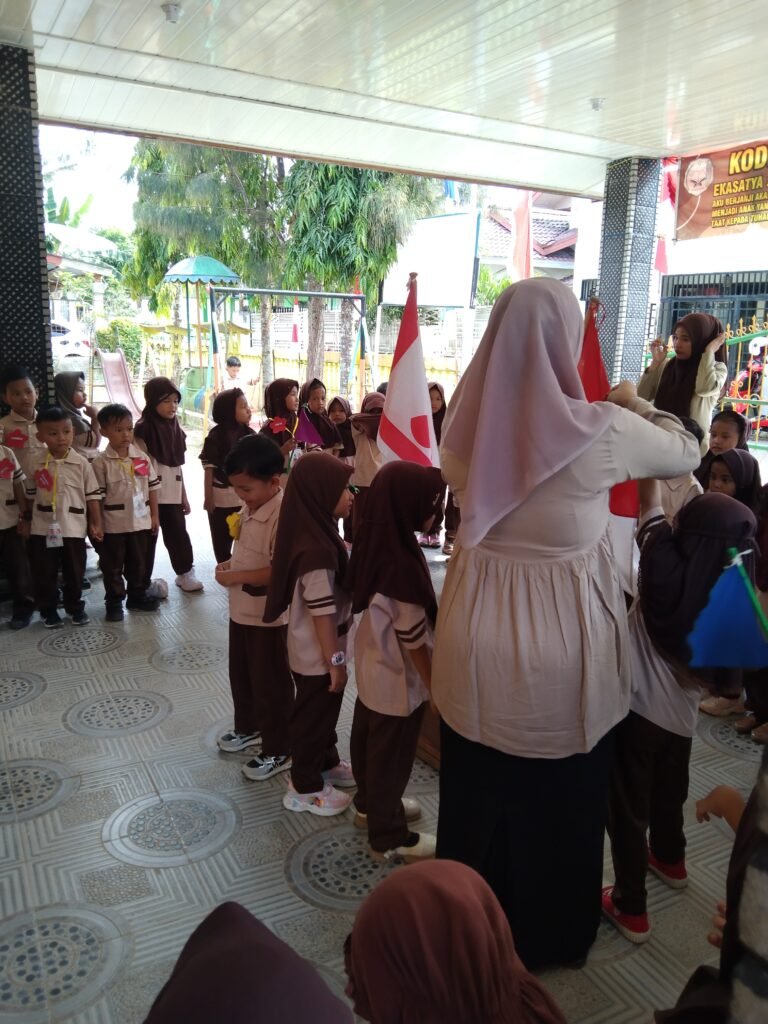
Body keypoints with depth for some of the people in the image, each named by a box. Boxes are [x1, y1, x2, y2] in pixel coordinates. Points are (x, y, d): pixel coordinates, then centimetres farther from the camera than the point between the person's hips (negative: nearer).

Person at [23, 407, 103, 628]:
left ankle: (75, 607, 27)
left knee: (75, 572, 10)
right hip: (43, 527, 1)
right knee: (44, 573, 8)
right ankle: (48, 610, 23)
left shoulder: (81, 463, -6)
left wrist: (96, 523, -3)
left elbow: (92, 495, -2)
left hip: (73, 527, -1)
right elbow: (30, 495, 9)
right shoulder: (35, 462, -2)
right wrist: (27, 520, 13)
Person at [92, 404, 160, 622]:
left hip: (140, 521, 4)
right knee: (113, 565, 8)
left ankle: (137, 596, 31)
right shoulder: (101, 462, -11)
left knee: (139, 562, 16)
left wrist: (154, 515, 6)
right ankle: (114, 602, 19)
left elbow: (152, 487, 7)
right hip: (113, 524, -4)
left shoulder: (142, 457, 1)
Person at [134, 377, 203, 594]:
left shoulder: (175, 429, 9)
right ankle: (143, 582, 14)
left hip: (172, 495, 5)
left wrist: (184, 495, 14)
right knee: (148, 538, 3)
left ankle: (185, 573, 25)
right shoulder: (143, 429, -10)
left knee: (178, 534, 10)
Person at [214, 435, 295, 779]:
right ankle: (248, 727, 47)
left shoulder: (283, 515, -27)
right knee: (240, 674, 25)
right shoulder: (250, 507, 2)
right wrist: (231, 564, -1)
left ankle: (278, 751, 24)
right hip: (242, 610, 9)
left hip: (269, 616, -9)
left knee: (270, 684, 7)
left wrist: (233, 577, -23)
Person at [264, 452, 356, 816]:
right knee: (313, 715, 9)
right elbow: (322, 614, -27)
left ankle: (327, 763, 46)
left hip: (319, 651, 9)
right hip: (318, 656, -9)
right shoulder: (316, 552, -31)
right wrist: (335, 661, -20)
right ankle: (305, 787, 28)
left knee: (324, 712, 26)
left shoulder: (318, 535, 1)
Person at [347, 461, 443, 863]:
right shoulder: (402, 564, -32)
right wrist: (434, 683, -11)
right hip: (397, 678, -9)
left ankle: (369, 805, 47)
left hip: (373, 666, 9)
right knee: (391, 756, 9)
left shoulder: (376, 543, -5)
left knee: (369, 741, 25)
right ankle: (388, 837, 28)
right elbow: (413, 638, -24)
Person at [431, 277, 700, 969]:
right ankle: (551, 936, 44)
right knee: (560, 804, 20)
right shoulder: (601, 431, -19)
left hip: (478, 647, 3)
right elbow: (686, 453, 1)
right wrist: (639, 406, 20)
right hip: (563, 650, -3)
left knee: (477, 797, 22)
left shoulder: (465, 428, -8)